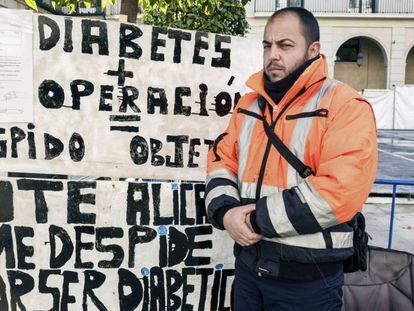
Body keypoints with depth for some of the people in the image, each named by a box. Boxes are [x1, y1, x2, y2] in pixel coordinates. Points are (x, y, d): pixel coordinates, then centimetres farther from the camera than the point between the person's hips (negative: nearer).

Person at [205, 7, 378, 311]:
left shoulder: (346, 105, -13)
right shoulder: (249, 103, 9)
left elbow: (340, 191, -24)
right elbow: (222, 159, 9)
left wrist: (257, 219, -19)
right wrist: (225, 211, -11)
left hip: (309, 278, -5)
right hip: (248, 263, 6)